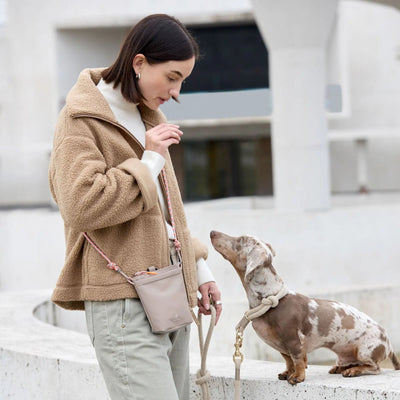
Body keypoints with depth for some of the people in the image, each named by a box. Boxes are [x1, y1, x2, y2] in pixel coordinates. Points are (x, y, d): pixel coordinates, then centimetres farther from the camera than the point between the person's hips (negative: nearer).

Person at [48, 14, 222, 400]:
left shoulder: (147, 117, 20)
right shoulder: (81, 119, -7)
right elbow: (82, 205, -22)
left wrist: (197, 268, 22)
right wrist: (149, 162, -12)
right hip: (122, 302, -9)